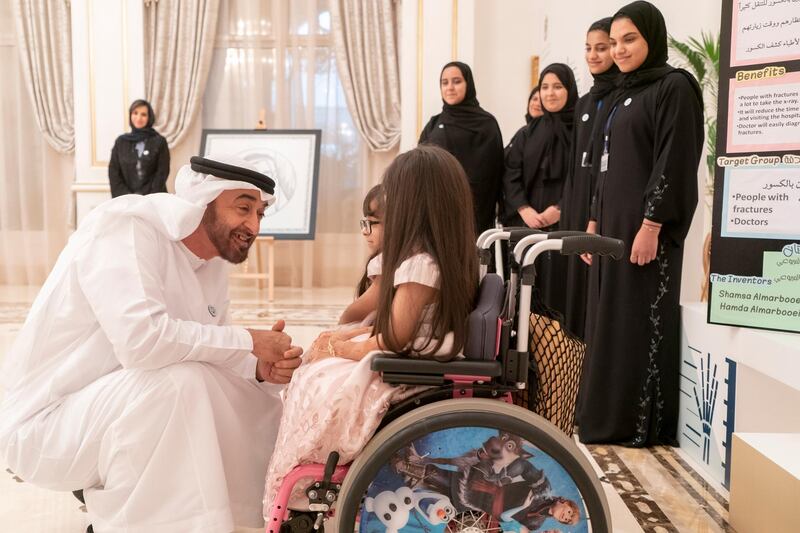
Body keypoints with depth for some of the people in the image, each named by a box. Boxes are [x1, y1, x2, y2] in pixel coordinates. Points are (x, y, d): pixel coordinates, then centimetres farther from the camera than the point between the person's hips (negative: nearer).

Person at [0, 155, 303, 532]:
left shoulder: (212, 263, 3)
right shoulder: (126, 224, -22)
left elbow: (211, 356, 5)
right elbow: (141, 338, -37)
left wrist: (261, 369, -16)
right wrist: (247, 342, -25)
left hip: (127, 408, 9)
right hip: (47, 421, -8)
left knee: (259, 400, 4)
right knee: (177, 381, -33)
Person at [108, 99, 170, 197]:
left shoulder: (159, 142, 4)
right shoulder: (121, 141, 11)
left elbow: (162, 173, 0)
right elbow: (113, 172, 9)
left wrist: (147, 198, -9)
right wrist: (126, 196, -4)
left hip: (152, 199, -1)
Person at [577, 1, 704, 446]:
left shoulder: (674, 87, -6)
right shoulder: (622, 95, 19)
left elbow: (674, 162, -15)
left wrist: (651, 225, -21)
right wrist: (594, 221, 15)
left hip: (646, 225, -9)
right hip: (613, 222, 9)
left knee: (642, 321, -4)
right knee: (610, 321, 9)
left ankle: (644, 423, 6)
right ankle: (611, 416, 18)